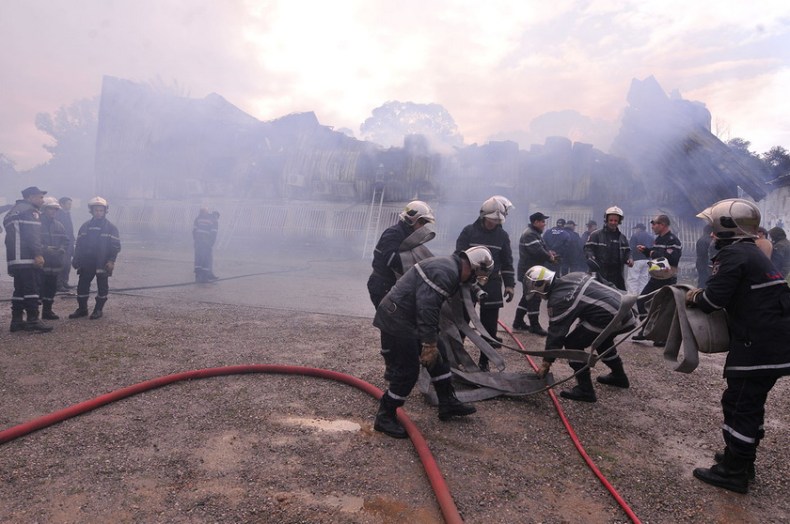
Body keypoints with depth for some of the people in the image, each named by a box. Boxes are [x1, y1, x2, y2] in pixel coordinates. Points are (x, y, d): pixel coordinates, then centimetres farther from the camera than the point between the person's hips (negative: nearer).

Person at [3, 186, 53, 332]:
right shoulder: (29, 211, -7)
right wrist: (38, 254, -23)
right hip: (28, 259, -10)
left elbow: (13, 236, 27)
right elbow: (32, 235, -19)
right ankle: (33, 320, -12)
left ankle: (16, 321, 13)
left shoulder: (13, 211, 26)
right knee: (32, 289, -10)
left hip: (15, 259, 10)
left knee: (20, 289, 12)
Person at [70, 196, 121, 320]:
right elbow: (79, 244, 12)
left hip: (103, 263, -4)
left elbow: (116, 246, -7)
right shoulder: (85, 226, 9)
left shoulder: (111, 227, -3)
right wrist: (76, 259, 7)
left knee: (102, 287, 3)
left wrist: (111, 260, -16)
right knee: (82, 285, 6)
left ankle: (98, 310, 14)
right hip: (87, 262, 4)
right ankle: (82, 308, 18)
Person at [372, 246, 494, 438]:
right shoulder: (446, 273, -20)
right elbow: (428, 308, -26)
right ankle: (385, 417, 9)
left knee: (437, 358, 15)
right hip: (397, 319, -11)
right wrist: (429, 344, -20)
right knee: (408, 370, -5)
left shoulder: (448, 266, 15)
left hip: (405, 316, 11)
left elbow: (430, 306, 22)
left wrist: (431, 342, 25)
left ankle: (448, 403, 27)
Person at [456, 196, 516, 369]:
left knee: (489, 327, 4)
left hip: (492, 287, 2)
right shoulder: (469, 231, -3)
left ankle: (484, 362, 17)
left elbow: (507, 263, 9)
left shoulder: (503, 236, 4)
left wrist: (510, 285, 4)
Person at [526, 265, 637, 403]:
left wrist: (546, 363, 0)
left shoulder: (558, 300, -11)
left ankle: (585, 389, 2)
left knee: (572, 343, 0)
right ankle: (619, 376, 47)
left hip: (609, 318, -10)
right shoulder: (573, 276, 11)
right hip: (625, 311, 10)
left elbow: (556, 332, -8)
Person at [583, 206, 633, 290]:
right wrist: (591, 258, -22)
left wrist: (629, 259, 0)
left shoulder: (622, 237, 17)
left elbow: (627, 252, 21)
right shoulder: (596, 234, 0)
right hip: (599, 274, -5)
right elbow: (588, 248, -4)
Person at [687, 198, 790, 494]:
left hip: (759, 345, -10)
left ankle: (733, 472, 8)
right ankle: (743, 461, 32)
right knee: (751, 403, 19)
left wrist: (694, 298, 1)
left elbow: (715, 298, -20)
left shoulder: (733, 254, -14)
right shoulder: (750, 252, 18)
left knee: (739, 404, -2)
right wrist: (702, 295, 6)